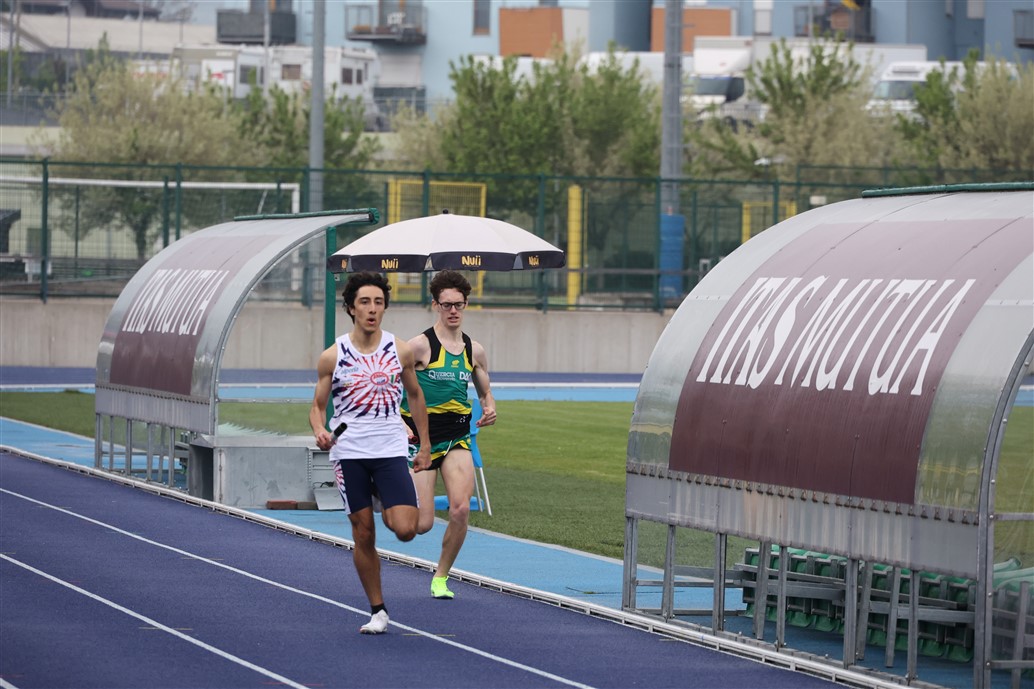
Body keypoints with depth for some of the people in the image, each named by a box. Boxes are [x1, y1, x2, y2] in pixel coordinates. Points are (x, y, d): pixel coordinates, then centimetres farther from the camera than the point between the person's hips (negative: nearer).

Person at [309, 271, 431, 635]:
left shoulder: (400, 351, 2)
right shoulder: (332, 357, -2)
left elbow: (415, 396, 15)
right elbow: (318, 405, 5)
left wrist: (425, 445, 16)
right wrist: (320, 431, -17)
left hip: (391, 450, 0)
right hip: (349, 452, 0)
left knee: (405, 529, -14)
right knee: (363, 535, 1)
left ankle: (388, 508, 23)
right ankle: (377, 611, 13)